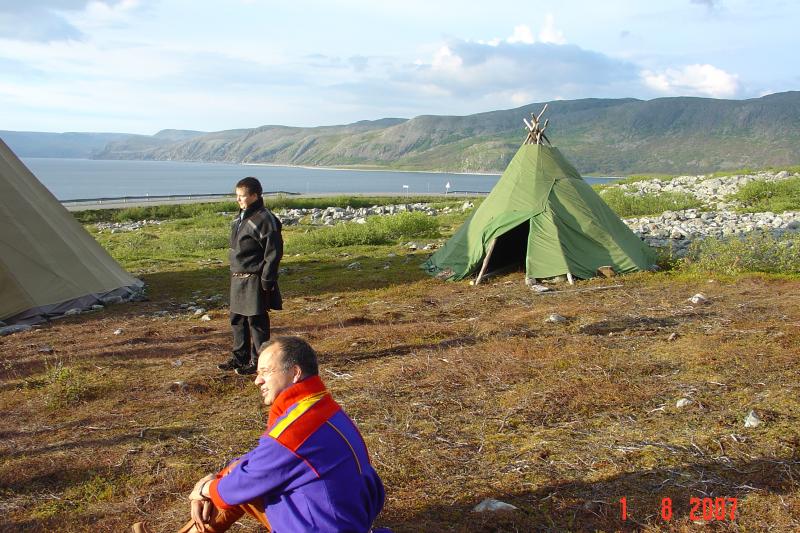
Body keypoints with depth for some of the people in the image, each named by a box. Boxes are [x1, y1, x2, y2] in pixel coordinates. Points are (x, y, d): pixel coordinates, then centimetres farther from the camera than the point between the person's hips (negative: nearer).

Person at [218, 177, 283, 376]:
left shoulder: (264, 219, -16)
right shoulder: (240, 217, 13)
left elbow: (274, 252, -17)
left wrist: (266, 281, -17)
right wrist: (234, 274, 19)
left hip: (254, 280, -9)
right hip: (238, 278, 9)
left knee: (256, 321, 0)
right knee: (238, 320, 16)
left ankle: (258, 361, 12)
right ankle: (240, 358, 28)